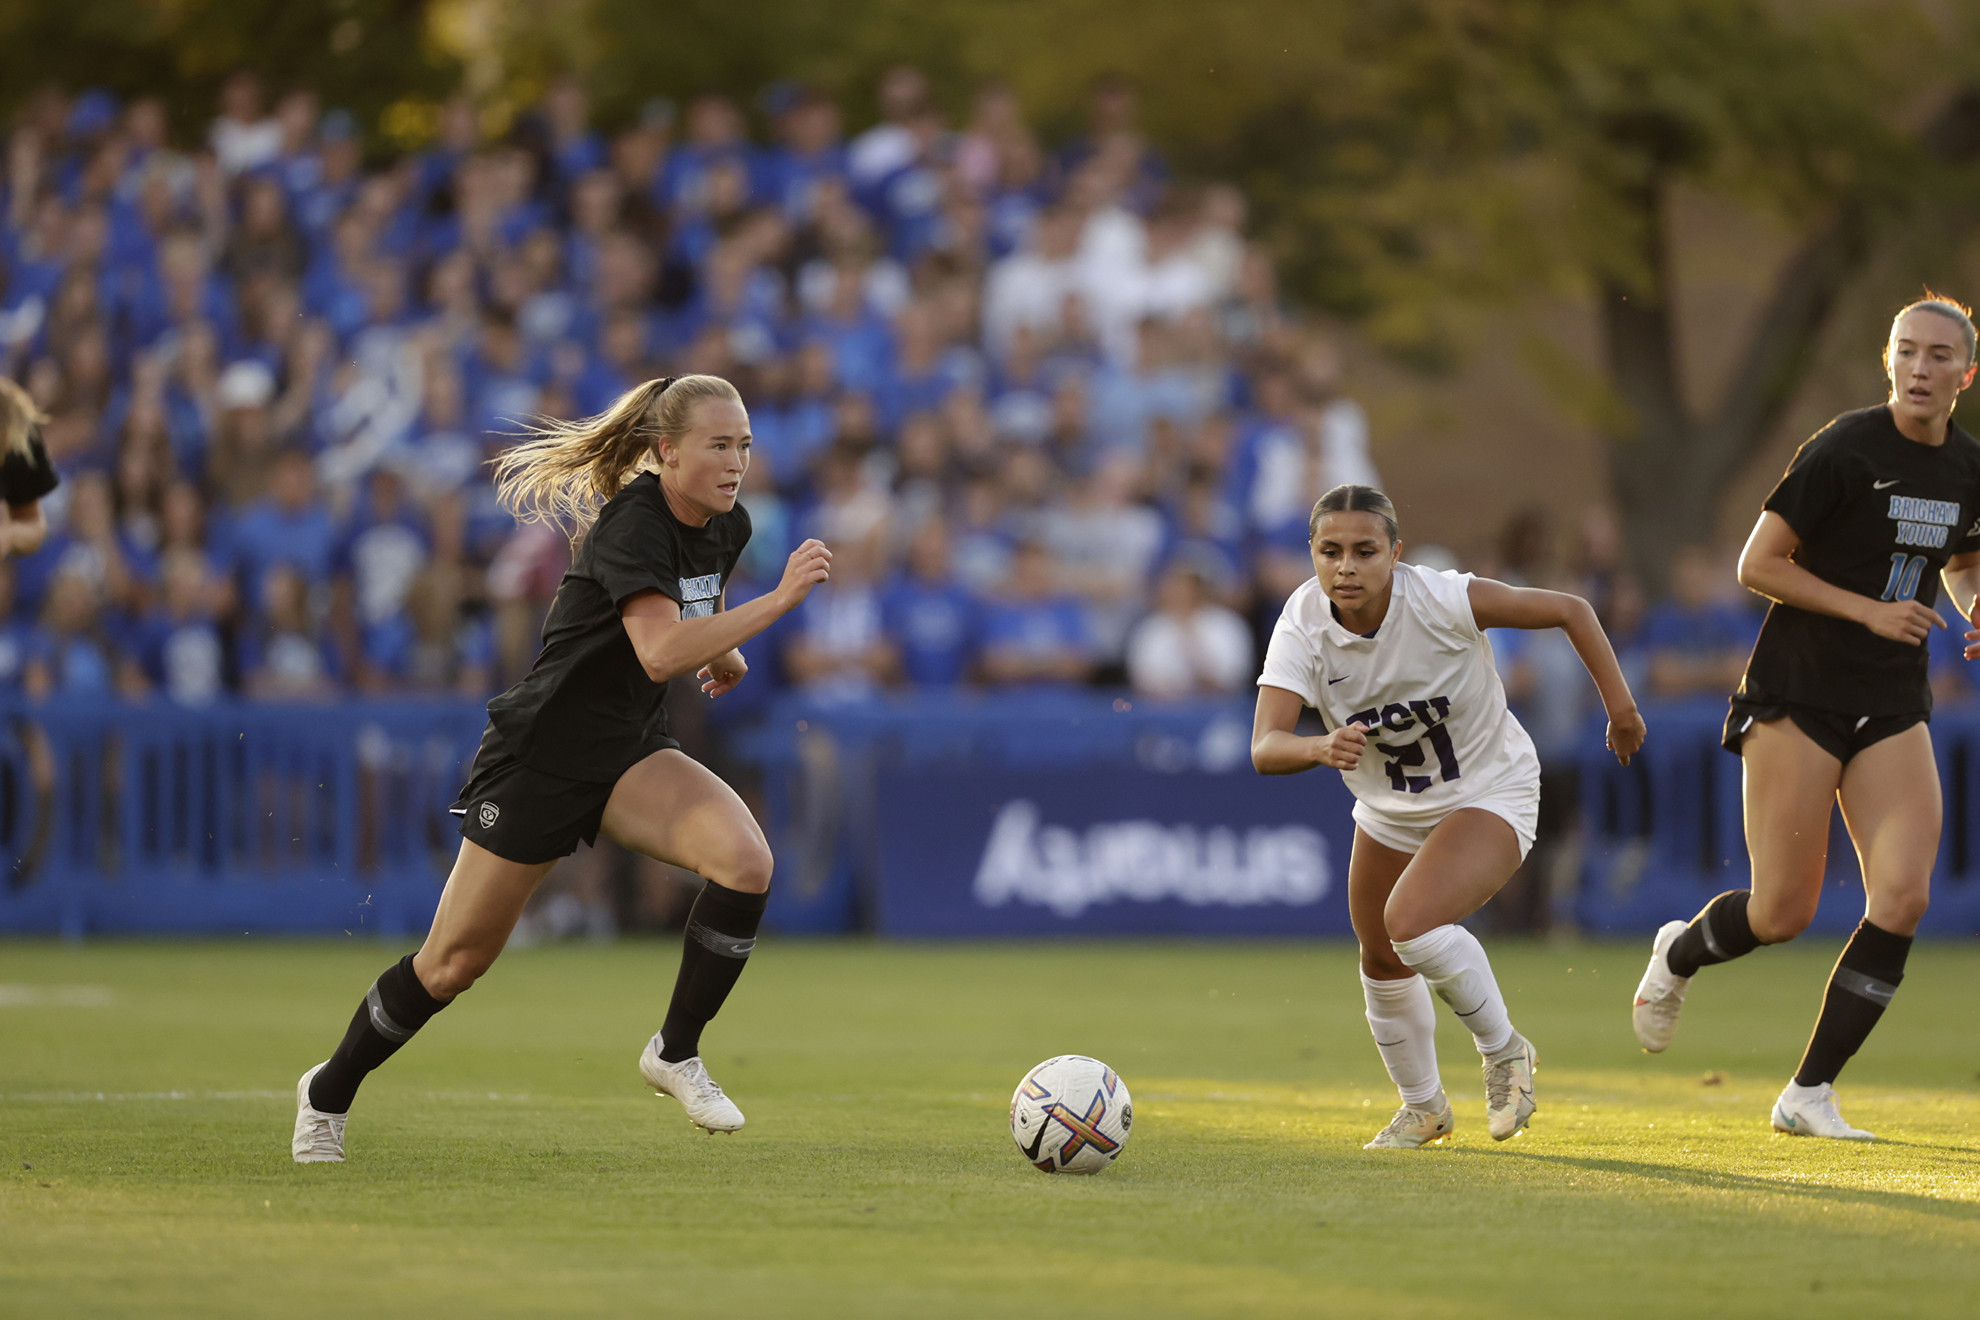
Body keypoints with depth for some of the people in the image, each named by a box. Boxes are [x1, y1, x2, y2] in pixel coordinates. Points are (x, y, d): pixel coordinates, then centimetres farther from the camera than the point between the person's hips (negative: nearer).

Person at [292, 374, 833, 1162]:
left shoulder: (727, 527, 1)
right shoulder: (632, 526, -24)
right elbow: (660, 651, -40)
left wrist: (724, 653, 9)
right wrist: (777, 603, -42)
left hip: (629, 755, 6)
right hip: (538, 756, -6)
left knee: (746, 860, -22)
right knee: (456, 962, 3)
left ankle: (676, 1052, -5)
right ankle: (329, 1092, 27)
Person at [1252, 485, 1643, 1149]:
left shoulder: (1441, 601, -29)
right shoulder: (1302, 626, -22)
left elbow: (1570, 610, -15)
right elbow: (1265, 747, -33)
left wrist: (1621, 707, -12)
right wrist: (1321, 749, -54)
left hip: (1491, 793, -5)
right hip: (1389, 811, 5)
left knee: (1411, 921, -28)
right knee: (1381, 960, 17)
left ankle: (1504, 1050, -2)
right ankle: (1423, 1107, 43)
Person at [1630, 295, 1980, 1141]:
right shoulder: (1843, 451, -14)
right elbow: (1757, 565, -11)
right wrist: (1870, 611, -17)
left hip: (1894, 707, 5)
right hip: (1799, 692, -5)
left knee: (1903, 897, -12)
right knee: (1784, 913, -6)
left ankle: (1809, 1095, -1)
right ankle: (1678, 954, 31)